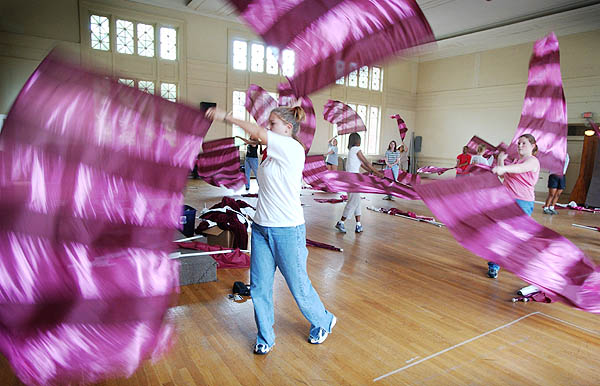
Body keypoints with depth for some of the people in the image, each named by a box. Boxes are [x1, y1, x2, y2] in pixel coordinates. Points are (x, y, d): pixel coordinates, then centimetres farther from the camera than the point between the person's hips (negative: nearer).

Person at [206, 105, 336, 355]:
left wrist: (225, 116, -11)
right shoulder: (272, 153, 12)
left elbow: (258, 133, -20)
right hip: (261, 228, 8)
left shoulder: (293, 148, -13)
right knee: (259, 287, 10)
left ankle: (323, 322, 36)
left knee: (298, 287, 8)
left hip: (287, 231, -7)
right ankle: (265, 338, 29)